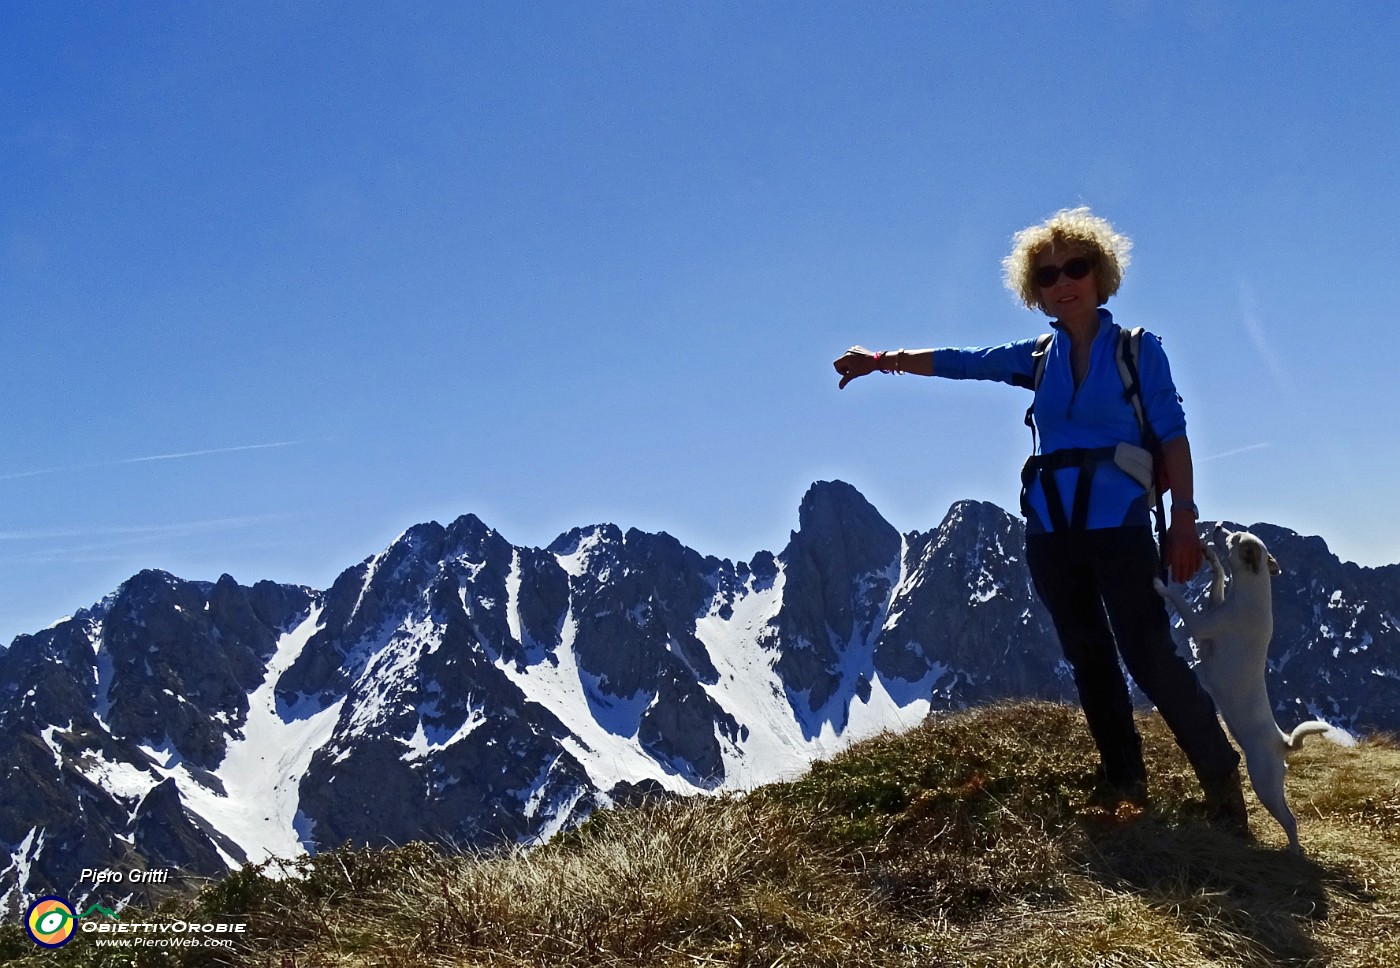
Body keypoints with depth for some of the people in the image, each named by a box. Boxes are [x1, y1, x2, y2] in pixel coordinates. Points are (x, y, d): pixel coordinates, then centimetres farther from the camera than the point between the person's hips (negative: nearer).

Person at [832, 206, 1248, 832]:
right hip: (1051, 534, 5)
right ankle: (1123, 779, 21)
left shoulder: (1138, 349, 1)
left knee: (1149, 656, -10)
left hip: (1119, 527, -5)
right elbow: (955, 362, 13)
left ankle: (1220, 776, 2)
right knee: (1088, 659, 10)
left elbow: (1172, 436, -4)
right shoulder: (1037, 358, 10)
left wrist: (1184, 518, -11)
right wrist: (883, 361, 4)